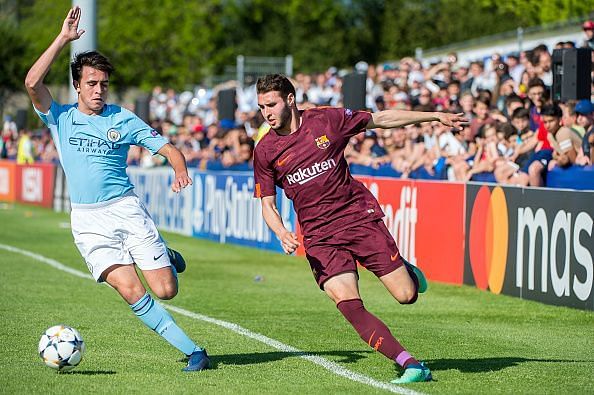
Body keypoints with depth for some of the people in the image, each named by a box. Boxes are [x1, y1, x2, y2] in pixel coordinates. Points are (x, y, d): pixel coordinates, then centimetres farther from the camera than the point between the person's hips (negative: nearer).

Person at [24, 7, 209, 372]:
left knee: (166, 290, -7)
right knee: (131, 292, -16)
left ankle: (168, 258, 30)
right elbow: (33, 82, -8)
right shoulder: (61, 118, 7)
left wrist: (181, 171, -17)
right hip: (88, 220, 0)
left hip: (126, 209, 0)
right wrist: (63, 39, -8)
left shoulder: (123, 119, 6)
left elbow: (168, 148, 6)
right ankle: (192, 350, -6)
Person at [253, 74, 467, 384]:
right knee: (347, 303, -20)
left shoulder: (327, 119, -2)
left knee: (406, 295, -7)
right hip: (319, 236, 1)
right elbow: (267, 204, 8)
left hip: (359, 216, -1)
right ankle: (411, 365, -16)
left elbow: (381, 119, 10)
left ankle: (407, 271, 30)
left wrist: (435, 116, 11)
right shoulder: (265, 150, 1)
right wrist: (282, 233, -13)